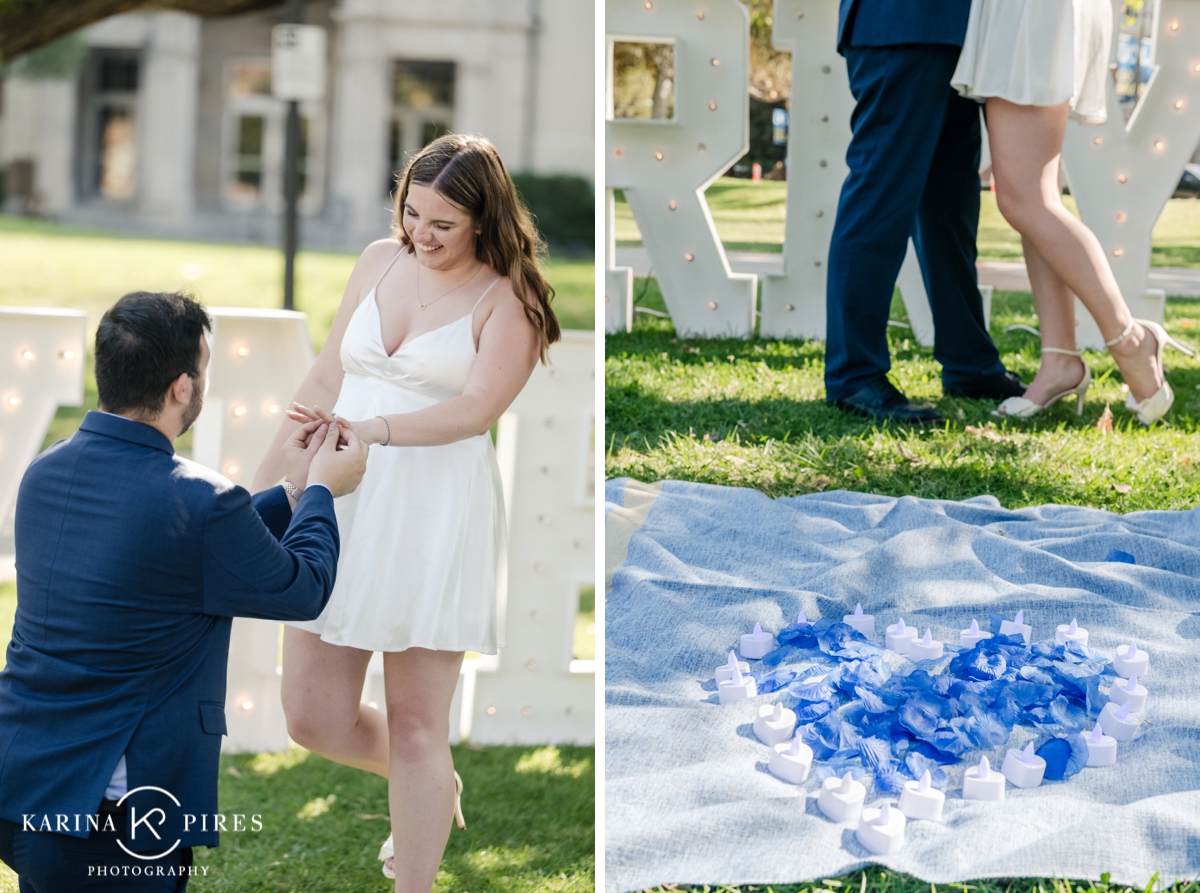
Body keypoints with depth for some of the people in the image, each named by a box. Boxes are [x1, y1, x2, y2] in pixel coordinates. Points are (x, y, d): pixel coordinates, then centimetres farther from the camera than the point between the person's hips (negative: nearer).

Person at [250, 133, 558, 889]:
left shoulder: (506, 300, -5)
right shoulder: (380, 262, 12)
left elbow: (478, 408, -17)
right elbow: (327, 380, 16)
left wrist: (373, 431, -28)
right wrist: (266, 486, 15)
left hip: (437, 512, -6)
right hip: (343, 506, 6)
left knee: (416, 726, -1)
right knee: (315, 719, 7)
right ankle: (435, 791, 36)